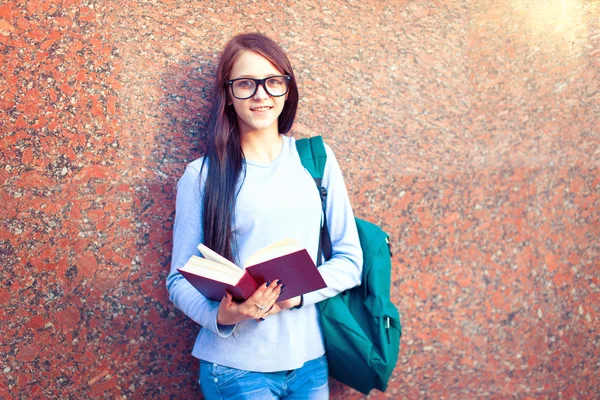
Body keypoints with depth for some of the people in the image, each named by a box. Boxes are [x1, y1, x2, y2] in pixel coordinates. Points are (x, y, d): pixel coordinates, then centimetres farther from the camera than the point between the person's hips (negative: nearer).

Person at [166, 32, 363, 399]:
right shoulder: (202, 175, -4)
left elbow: (350, 260, 2)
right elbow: (181, 279, -1)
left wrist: (297, 294, -15)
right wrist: (221, 316, -20)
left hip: (311, 361, 3)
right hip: (236, 369, -2)